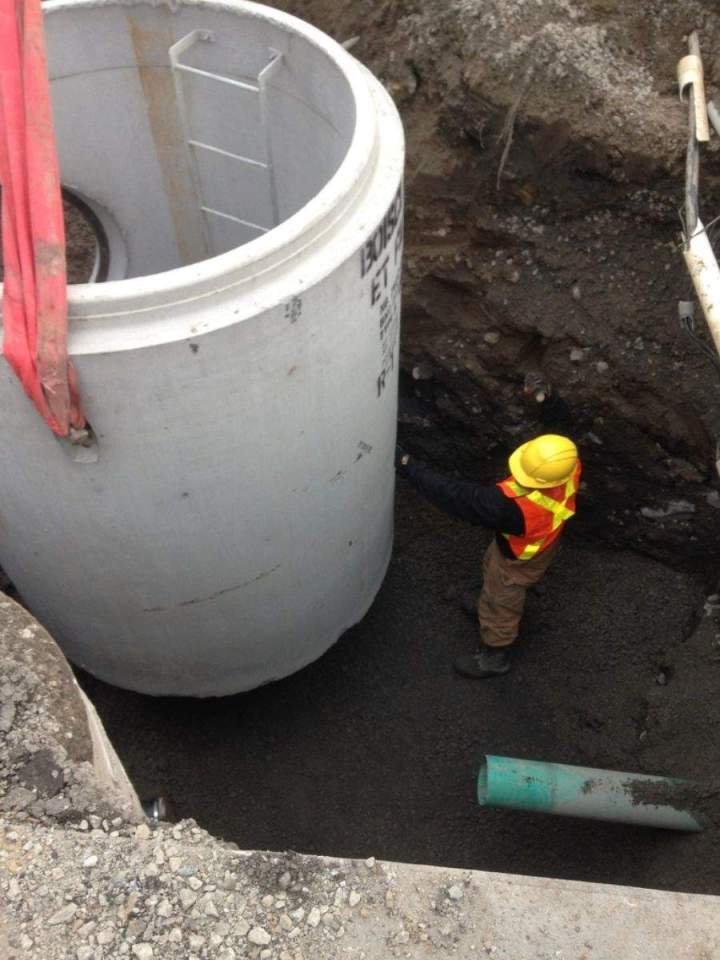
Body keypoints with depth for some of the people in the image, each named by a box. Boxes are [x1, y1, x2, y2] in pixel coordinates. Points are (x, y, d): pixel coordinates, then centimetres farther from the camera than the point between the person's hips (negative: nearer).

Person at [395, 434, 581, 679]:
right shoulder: (567, 462, -32)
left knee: (498, 607, 20)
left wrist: (409, 465, -41)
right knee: (492, 571, 35)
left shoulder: (515, 508, -50)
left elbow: (459, 497, -45)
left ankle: (495, 658, 48)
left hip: (518, 559, -7)